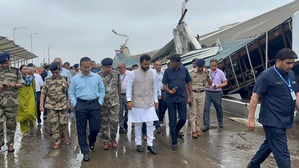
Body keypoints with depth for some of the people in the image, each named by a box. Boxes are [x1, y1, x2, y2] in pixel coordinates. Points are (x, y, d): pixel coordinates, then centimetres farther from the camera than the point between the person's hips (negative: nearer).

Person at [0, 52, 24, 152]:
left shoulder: (16, 72, 6)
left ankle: (10, 143, 17)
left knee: (11, 124, 5)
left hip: (12, 102, -1)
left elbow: (21, 85, 6)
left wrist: (13, 85, -14)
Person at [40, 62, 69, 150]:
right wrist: (41, 105, -1)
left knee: (63, 122, 4)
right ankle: (56, 142, 13)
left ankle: (62, 132, 38)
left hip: (63, 105, 0)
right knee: (54, 124, 2)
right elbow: (43, 93, 4)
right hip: (51, 106, 1)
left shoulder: (65, 79, 0)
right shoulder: (48, 80, 1)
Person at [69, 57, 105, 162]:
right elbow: (71, 93, 8)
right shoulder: (75, 79, 3)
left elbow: (102, 90, 10)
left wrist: (100, 101, 2)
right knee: (81, 130, 5)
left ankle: (91, 141, 37)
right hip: (81, 105, 0)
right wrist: (74, 104, -2)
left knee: (96, 128, 3)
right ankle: (85, 152, 19)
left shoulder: (97, 77, 3)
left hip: (94, 104, 0)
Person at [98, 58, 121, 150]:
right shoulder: (98, 75, -8)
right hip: (103, 102, -1)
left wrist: (118, 97, 20)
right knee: (104, 123, 8)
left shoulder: (116, 74, -1)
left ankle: (113, 139, 20)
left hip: (114, 102, 1)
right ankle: (106, 141, 21)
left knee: (115, 121, -1)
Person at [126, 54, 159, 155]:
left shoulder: (152, 74, 5)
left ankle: (150, 144, 12)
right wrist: (129, 101, -11)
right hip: (137, 104, -3)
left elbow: (154, 88, 11)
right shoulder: (133, 74, -5)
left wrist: (156, 101, 9)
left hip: (150, 104, 3)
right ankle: (138, 144, 21)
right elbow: (129, 88, -4)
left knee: (150, 124, 2)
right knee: (138, 124, 7)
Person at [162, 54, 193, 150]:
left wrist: (191, 96, 5)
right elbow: (164, 85, 0)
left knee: (183, 119, 3)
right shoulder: (167, 71, -2)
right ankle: (174, 141, 15)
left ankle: (175, 131, 33)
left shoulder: (184, 70, 1)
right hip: (171, 99, -1)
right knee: (172, 120, 3)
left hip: (182, 98, 1)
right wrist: (170, 91, -19)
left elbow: (188, 83, 9)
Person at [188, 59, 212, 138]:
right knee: (193, 113, -4)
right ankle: (193, 131, 1)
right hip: (193, 93, -3)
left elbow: (210, 84, 0)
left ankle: (198, 129, 18)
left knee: (200, 113, 7)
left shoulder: (206, 72, 3)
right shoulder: (191, 72, -8)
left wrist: (207, 76, -17)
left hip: (202, 94, 4)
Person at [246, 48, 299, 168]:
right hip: (272, 121, -8)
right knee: (282, 153, -4)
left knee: (270, 144, 21)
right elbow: (255, 96, -14)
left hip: (284, 121, 8)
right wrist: (250, 119, -16)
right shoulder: (267, 76, -14)